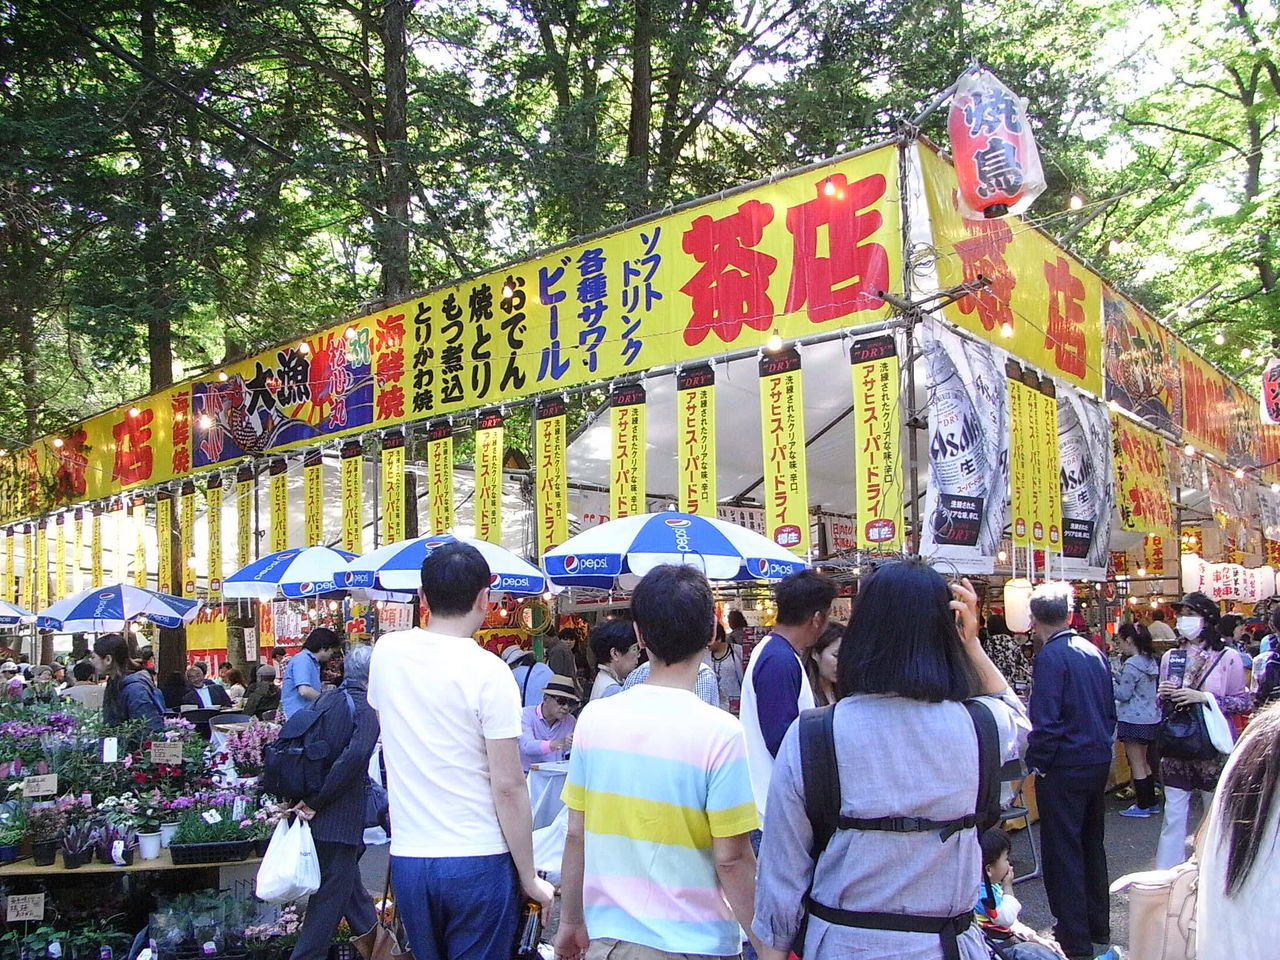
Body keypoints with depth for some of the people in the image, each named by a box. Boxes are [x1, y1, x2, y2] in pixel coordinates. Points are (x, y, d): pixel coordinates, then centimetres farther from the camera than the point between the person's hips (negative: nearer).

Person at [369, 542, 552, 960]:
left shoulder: (386, 652, 1)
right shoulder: (489, 672, -15)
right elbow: (508, 786, -15)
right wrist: (529, 877, -5)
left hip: (407, 858, 5)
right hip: (478, 862, -5)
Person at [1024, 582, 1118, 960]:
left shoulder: (1050, 656, -17)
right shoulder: (1095, 652, 7)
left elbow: (1045, 720, -21)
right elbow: (1109, 711, 14)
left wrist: (1036, 763, -9)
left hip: (1064, 767, -8)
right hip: (1099, 761, 8)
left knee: (1062, 853, 1)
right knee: (1092, 845, 19)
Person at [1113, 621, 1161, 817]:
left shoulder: (1131, 665, -20)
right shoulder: (1151, 661, 8)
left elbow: (1123, 694, -17)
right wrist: (1116, 678, 11)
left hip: (1134, 719, -9)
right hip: (1151, 718, 9)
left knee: (1136, 763, 1)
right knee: (1143, 761, 19)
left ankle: (1142, 806, 7)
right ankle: (1151, 802, 24)